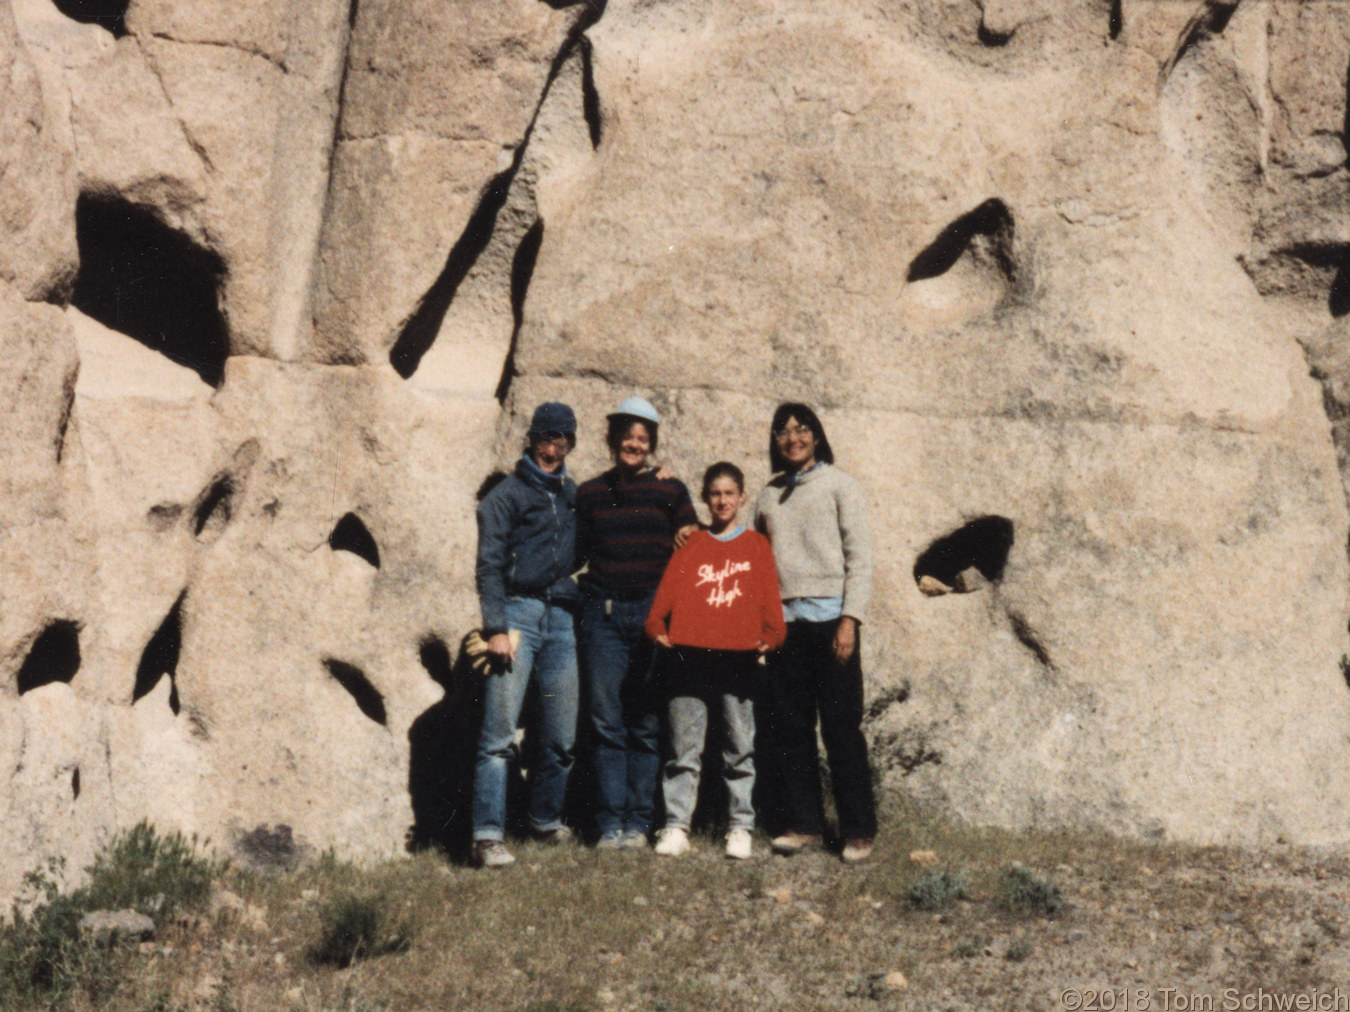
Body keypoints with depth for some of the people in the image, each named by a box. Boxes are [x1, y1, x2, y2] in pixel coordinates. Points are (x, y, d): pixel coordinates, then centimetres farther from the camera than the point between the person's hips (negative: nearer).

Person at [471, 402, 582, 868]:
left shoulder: (572, 494, 18)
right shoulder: (507, 494, 2)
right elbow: (489, 564, -6)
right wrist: (495, 628, -13)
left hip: (561, 619, 5)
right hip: (518, 613, -5)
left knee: (560, 734, 8)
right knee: (499, 732, -10)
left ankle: (546, 819, 25)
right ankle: (488, 835, -11)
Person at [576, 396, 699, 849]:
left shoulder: (670, 492, 7)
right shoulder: (590, 493, 12)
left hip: (651, 612, -1)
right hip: (603, 612, 1)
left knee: (646, 724, 0)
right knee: (606, 721, -2)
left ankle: (639, 822, 6)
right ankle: (610, 823, 3)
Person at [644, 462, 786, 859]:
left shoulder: (757, 547, 13)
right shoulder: (690, 547, 15)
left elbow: (769, 601, 7)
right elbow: (667, 594, 7)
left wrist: (770, 636, -6)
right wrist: (657, 628, -8)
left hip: (737, 658, 0)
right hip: (688, 656, 0)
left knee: (740, 748, 2)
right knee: (683, 747, 0)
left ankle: (740, 827, 10)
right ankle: (676, 826, 5)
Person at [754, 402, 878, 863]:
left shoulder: (838, 485, 4)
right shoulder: (768, 496, 16)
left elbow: (859, 557, -1)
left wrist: (850, 618, -9)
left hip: (829, 618, -4)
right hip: (783, 621, 4)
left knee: (841, 728, -3)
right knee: (788, 727, 3)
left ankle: (859, 830, 3)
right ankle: (804, 824, 11)